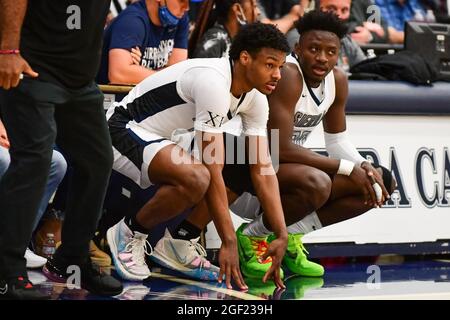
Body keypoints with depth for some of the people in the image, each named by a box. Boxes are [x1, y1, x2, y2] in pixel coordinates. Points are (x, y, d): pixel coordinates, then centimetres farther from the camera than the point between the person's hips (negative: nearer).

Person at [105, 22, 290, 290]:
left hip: (163, 138, 10)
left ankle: (178, 245, 5)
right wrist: (229, 243, -27)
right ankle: (130, 234, -9)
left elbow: (263, 169, -2)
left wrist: (282, 236, -11)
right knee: (198, 178, -33)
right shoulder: (213, 83, -29)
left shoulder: (256, 98, -2)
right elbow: (213, 171, -29)